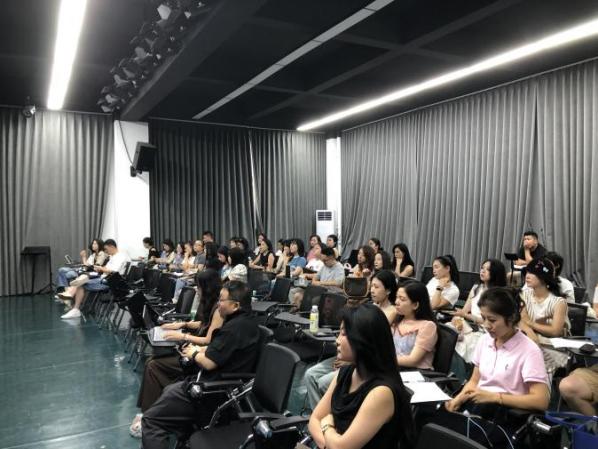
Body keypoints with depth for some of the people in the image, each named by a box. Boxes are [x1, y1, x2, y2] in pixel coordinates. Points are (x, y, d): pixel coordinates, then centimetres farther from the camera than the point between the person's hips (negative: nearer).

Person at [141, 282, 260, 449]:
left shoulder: (235, 327, -25)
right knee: (169, 390, 27)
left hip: (216, 393, -10)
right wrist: (201, 350, 5)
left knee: (151, 420, -3)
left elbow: (208, 363, -23)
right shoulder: (247, 322, 6)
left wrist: (194, 354, -3)